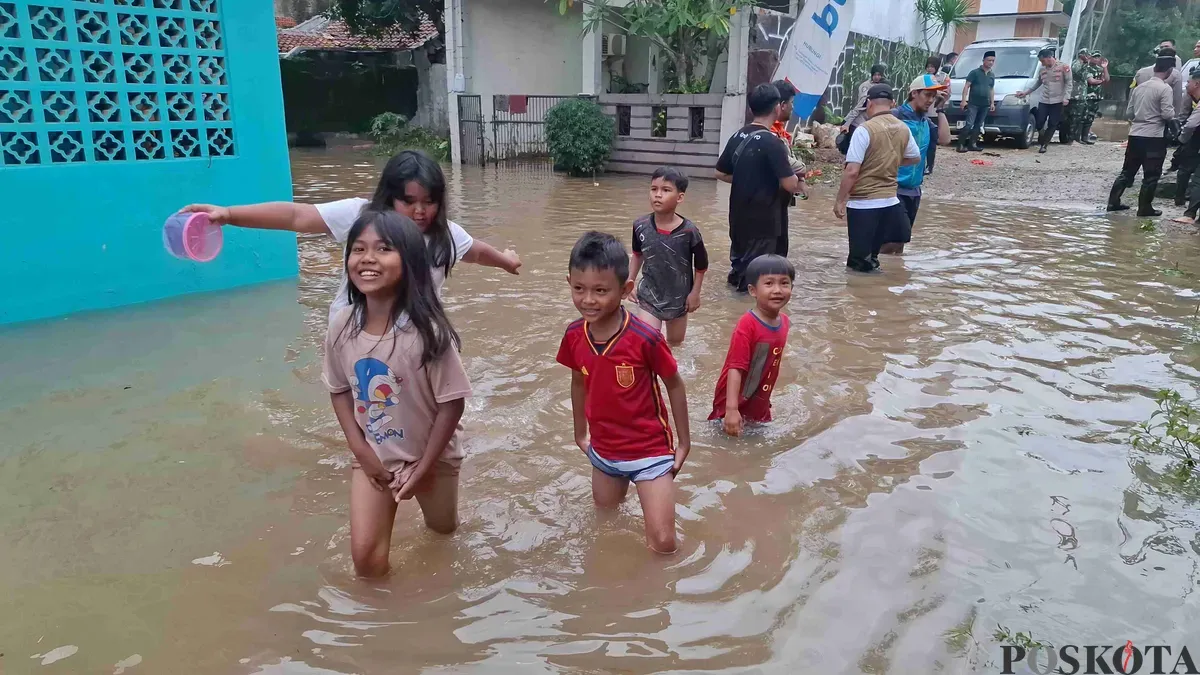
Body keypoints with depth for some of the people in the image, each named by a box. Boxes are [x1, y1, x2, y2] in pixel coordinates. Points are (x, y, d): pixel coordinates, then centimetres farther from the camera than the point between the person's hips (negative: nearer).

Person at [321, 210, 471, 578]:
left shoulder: (427, 330, -27)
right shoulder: (342, 325, -15)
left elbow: (451, 404, -18)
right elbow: (339, 390, 1)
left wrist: (423, 468, -13)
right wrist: (361, 450, -7)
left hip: (431, 455, -2)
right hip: (374, 455, 2)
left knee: (442, 531, 23)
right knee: (365, 556, -4)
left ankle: (428, 496, 55)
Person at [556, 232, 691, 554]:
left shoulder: (646, 338, -25)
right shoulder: (574, 336, -12)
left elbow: (674, 386, -10)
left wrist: (684, 442, -3)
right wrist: (580, 434, 16)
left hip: (650, 451, -4)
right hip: (603, 451, 5)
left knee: (662, 543, -5)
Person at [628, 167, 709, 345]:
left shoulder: (689, 231, -21)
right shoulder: (640, 226, -14)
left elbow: (701, 265, -6)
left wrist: (695, 292, -5)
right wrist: (631, 281, 6)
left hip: (679, 297, 0)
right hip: (650, 296, 0)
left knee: (675, 343, 22)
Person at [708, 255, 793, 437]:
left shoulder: (784, 322, -2)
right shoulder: (747, 326, -27)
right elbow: (735, 369, -30)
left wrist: (765, 399, 19)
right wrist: (731, 409, -36)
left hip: (760, 403, 8)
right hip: (736, 402, -7)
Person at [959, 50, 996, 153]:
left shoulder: (992, 75, 17)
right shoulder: (975, 72, -2)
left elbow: (992, 90, 23)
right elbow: (966, 86, -6)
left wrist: (992, 103, 17)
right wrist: (964, 100, -15)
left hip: (985, 105, 6)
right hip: (973, 103, -6)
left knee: (978, 125, 7)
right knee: (969, 124, -15)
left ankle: (972, 144, 12)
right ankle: (960, 145, -15)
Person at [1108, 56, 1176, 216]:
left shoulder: (1139, 87, 9)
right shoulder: (1165, 88, -10)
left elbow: (1128, 113, 12)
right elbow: (1167, 114, -15)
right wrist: (1173, 112, 6)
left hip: (1135, 135, 6)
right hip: (1154, 137, -6)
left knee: (1127, 171, 15)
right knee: (1151, 175, 3)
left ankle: (1113, 202, 15)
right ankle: (1145, 208, 4)